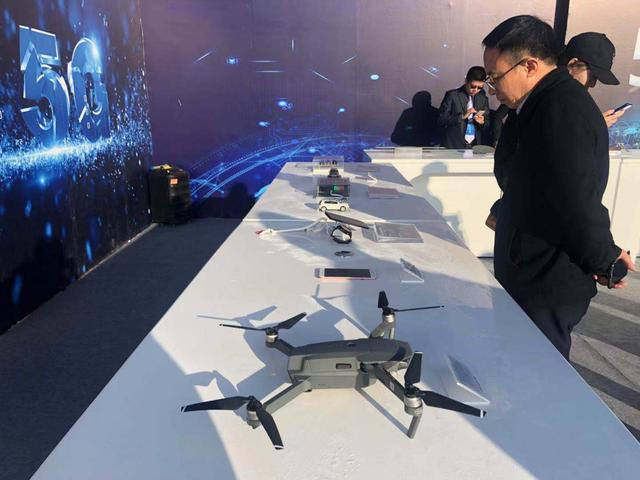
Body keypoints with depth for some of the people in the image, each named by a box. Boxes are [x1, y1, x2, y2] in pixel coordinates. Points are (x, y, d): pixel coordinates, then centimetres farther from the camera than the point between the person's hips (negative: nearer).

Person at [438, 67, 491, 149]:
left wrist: (482, 122, -10)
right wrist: (462, 116, -19)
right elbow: (441, 120, -9)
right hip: (454, 145, -3)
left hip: (476, 146, 3)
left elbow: (488, 126, 12)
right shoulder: (452, 95, -3)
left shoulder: (483, 98, 8)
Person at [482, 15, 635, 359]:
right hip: (530, 278, 10)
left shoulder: (562, 112, -23)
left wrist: (603, 260, -11)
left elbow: (579, 205, -25)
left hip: (546, 292, -9)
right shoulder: (544, 105, 10)